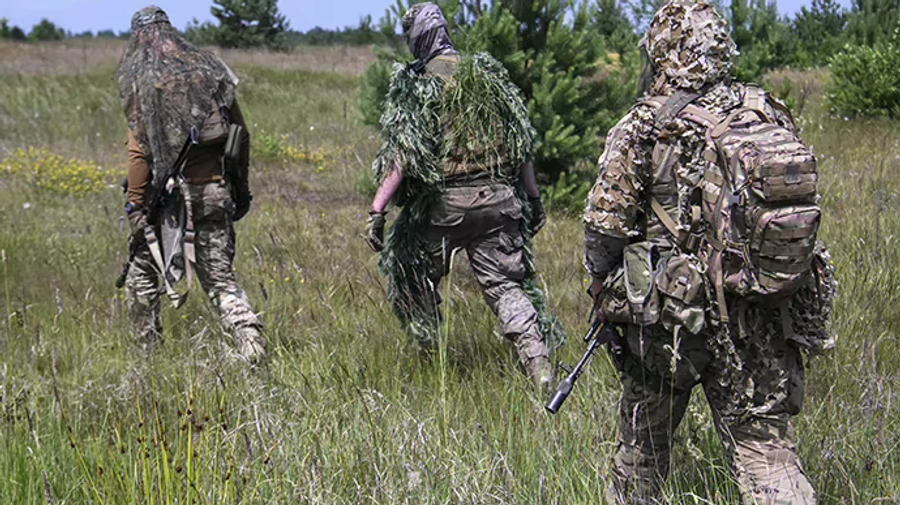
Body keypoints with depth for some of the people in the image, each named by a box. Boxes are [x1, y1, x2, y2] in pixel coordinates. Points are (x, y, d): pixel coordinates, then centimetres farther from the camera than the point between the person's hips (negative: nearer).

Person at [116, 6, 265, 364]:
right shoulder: (209, 72, 7)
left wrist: (135, 206, -7)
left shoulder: (142, 83, -6)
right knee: (220, 278, 8)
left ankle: (148, 352, 23)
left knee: (142, 273, 17)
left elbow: (140, 151, -11)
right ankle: (250, 338, -14)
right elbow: (240, 134, 10)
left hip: (169, 195, -3)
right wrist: (240, 186, 18)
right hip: (215, 190, 3)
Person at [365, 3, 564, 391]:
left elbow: (402, 154, -12)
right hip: (498, 199, 4)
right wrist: (533, 199, 19)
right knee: (507, 283, 7)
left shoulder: (415, 84, -3)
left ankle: (429, 355, 24)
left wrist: (377, 209, -11)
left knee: (410, 268, 20)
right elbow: (522, 143, 12)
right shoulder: (490, 74, 11)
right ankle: (539, 365, -8)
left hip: (444, 203, -3)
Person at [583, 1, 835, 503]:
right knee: (768, 448, 3)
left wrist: (606, 292, 11)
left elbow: (606, 226, -6)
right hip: (765, 322, 3)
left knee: (643, 442, 18)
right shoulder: (771, 116, 4)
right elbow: (801, 210, 9)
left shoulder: (646, 128, -9)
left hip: (674, 316, -3)